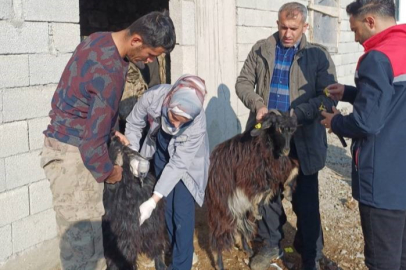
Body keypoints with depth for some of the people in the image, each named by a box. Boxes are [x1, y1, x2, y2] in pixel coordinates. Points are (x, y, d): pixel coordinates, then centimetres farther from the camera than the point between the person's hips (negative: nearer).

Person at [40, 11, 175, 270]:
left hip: (68, 143, 10)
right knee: (82, 240, -4)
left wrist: (112, 131, 13)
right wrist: (108, 171, -7)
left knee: (86, 233, 17)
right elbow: (92, 143, -25)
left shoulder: (100, 39, 3)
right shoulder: (110, 73, -27)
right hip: (74, 153, -10)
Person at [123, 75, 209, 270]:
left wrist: (153, 200, -34)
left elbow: (178, 164, -32)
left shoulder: (197, 124, -39)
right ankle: (175, 252, 31)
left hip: (186, 160, -3)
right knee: (167, 207, 12)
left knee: (182, 212, -6)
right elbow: (134, 124, -13)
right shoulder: (153, 97, -34)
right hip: (161, 151, 4)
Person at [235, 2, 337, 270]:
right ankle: (271, 245, 36)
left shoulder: (318, 55, -5)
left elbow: (328, 97, -10)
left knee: (305, 201, 6)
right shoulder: (261, 50, 4)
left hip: (302, 139, -3)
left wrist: (294, 115, -22)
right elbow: (243, 82, 8)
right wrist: (258, 105, -11)